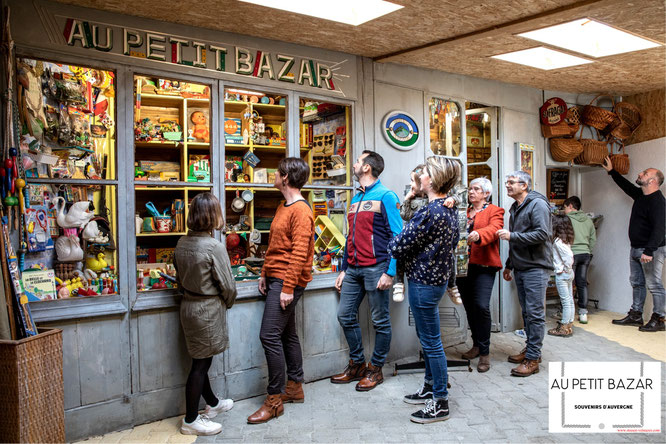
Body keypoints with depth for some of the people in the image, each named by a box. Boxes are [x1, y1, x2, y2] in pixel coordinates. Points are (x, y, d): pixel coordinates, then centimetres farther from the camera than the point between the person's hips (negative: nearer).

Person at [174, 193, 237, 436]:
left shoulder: (182, 243, 1)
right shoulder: (214, 246, -21)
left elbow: (180, 277, 10)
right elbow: (227, 285, -14)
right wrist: (227, 303, 5)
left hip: (188, 305, 8)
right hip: (208, 309, -8)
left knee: (201, 360, 21)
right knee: (200, 364, 4)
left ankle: (212, 403, 41)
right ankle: (190, 421, 17)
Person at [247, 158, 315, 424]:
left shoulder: (300, 210, -15)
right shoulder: (283, 207, 17)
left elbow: (299, 253, -21)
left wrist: (288, 288, -22)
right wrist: (265, 274, 18)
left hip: (287, 281, -10)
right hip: (275, 279, 10)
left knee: (269, 335, -10)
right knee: (287, 334, 15)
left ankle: (274, 400, -1)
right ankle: (295, 387, 26)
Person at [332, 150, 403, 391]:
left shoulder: (385, 196, -5)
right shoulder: (355, 199, 18)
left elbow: (396, 236, -10)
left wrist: (390, 272, -17)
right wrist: (343, 269, 16)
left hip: (375, 268, -8)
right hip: (353, 269, 8)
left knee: (380, 321, 3)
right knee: (345, 316, 9)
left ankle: (375, 369, 17)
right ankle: (357, 365, 23)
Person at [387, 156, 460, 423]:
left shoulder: (430, 212, -24)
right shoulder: (450, 209, 6)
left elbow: (399, 247, -20)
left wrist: (393, 243, 3)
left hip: (423, 281, -10)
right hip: (439, 276, 10)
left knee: (431, 341, 1)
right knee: (427, 337, 21)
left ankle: (440, 403, 14)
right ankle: (430, 386, 36)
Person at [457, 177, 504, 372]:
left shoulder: (494, 211, 3)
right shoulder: (463, 212, 20)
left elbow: (494, 229, -15)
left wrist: (479, 235, -36)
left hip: (483, 266, -5)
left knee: (481, 305, -15)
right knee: (469, 306, 10)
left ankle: (485, 352, -2)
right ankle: (476, 345, 26)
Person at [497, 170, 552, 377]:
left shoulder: (537, 204, -9)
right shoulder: (515, 208, 19)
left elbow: (542, 234, -20)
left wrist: (512, 236, -18)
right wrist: (509, 265, 25)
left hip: (536, 268, -9)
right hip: (520, 268, 9)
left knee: (535, 313, -6)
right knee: (526, 312, 14)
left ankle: (533, 359, -2)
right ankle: (530, 349, 25)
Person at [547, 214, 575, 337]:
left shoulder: (557, 241, -17)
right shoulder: (565, 240, 9)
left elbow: (568, 255, -24)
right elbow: (570, 255, 13)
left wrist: (567, 268, -13)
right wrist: (569, 267, 13)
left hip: (562, 274, -9)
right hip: (569, 273, 9)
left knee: (565, 301, -4)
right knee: (570, 300, 13)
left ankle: (564, 328, 2)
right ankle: (569, 324, 21)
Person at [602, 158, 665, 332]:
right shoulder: (640, 195, 12)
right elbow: (626, 185, 33)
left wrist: (649, 251, -30)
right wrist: (611, 171, 39)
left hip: (652, 250, -10)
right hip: (636, 249, 10)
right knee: (637, 283, 14)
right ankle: (635, 315, 22)